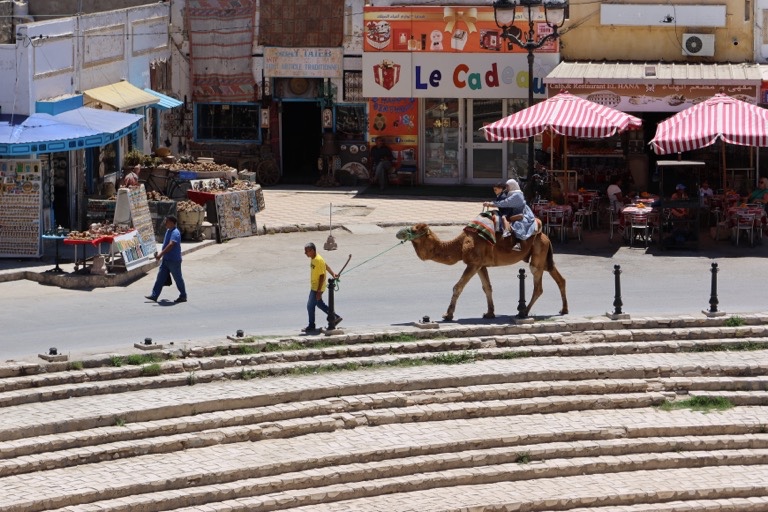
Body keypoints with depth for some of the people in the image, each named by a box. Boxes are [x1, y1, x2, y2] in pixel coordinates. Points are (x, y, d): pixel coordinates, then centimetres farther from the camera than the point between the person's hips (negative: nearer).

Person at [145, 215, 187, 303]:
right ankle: (154, 296, 5)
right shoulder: (168, 231, 11)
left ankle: (183, 296, 16)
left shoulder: (175, 233, -20)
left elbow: (171, 245, -32)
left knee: (178, 279, 3)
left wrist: (161, 254, -36)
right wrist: (160, 253, 21)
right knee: (160, 277, 5)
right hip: (166, 259, 9)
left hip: (174, 260, -9)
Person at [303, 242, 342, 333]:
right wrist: (333, 274, 15)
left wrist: (319, 291, -23)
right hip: (314, 287, 10)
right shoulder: (313, 258, 4)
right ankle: (336, 318, 28)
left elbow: (322, 276, -24)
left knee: (310, 306, -2)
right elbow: (326, 266, 17)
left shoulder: (318, 260, -25)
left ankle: (311, 326, 11)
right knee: (319, 304, 19)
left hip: (317, 288, -10)